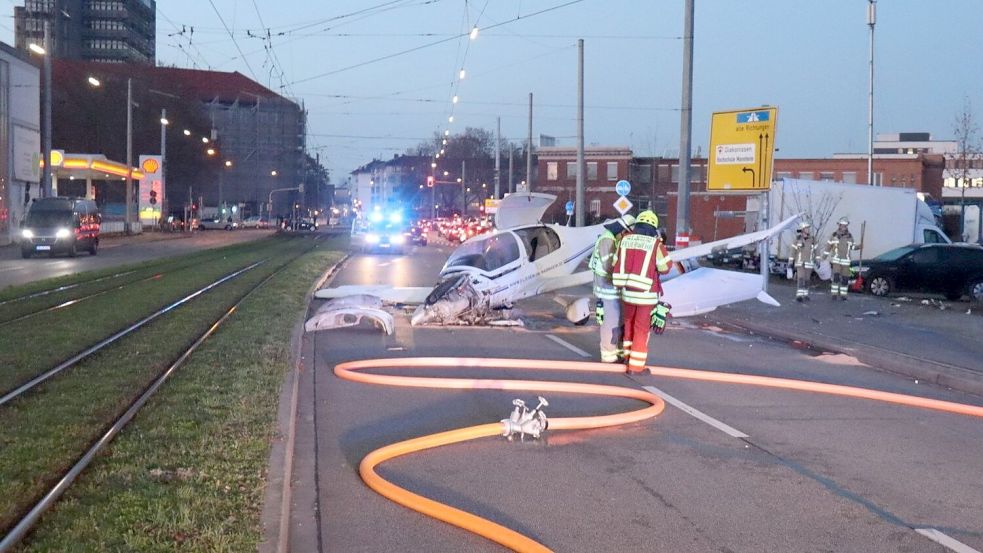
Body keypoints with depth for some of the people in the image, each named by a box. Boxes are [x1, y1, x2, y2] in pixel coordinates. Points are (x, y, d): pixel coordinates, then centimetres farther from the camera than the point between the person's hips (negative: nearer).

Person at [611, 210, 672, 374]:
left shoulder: (625, 239, 2)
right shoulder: (655, 244, -11)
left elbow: (616, 264, 7)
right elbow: (665, 267, -4)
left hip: (627, 291, 4)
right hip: (646, 293, -4)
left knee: (629, 322, 25)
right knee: (641, 329, 5)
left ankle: (628, 354, 39)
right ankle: (635, 366, 9)